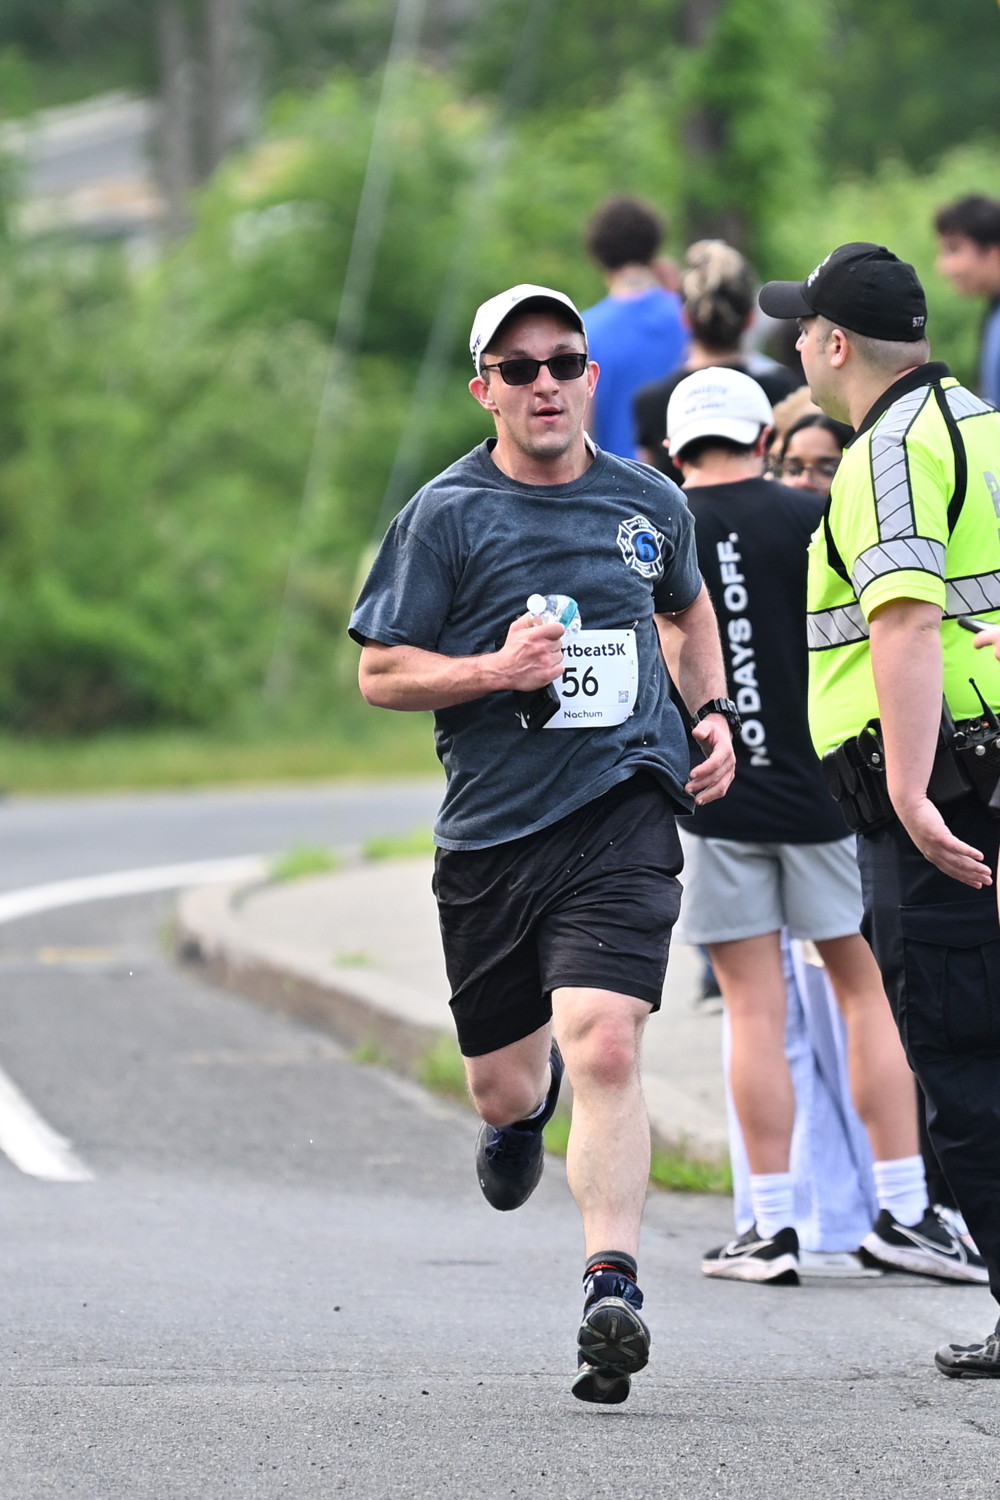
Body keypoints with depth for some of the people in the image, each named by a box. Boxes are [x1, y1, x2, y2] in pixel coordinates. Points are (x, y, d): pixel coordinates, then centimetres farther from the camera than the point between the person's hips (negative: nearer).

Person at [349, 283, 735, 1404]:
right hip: (492, 827, 0)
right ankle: (529, 1095, 50)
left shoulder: (650, 504, 8)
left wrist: (712, 713, 14)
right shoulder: (446, 514, -2)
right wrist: (495, 670, -16)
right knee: (502, 1089, 12)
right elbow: (380, 673, 0)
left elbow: (685, 608, 30)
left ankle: (612, 1287, -21)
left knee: (603, 1046, -21)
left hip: (623, 811, 0)